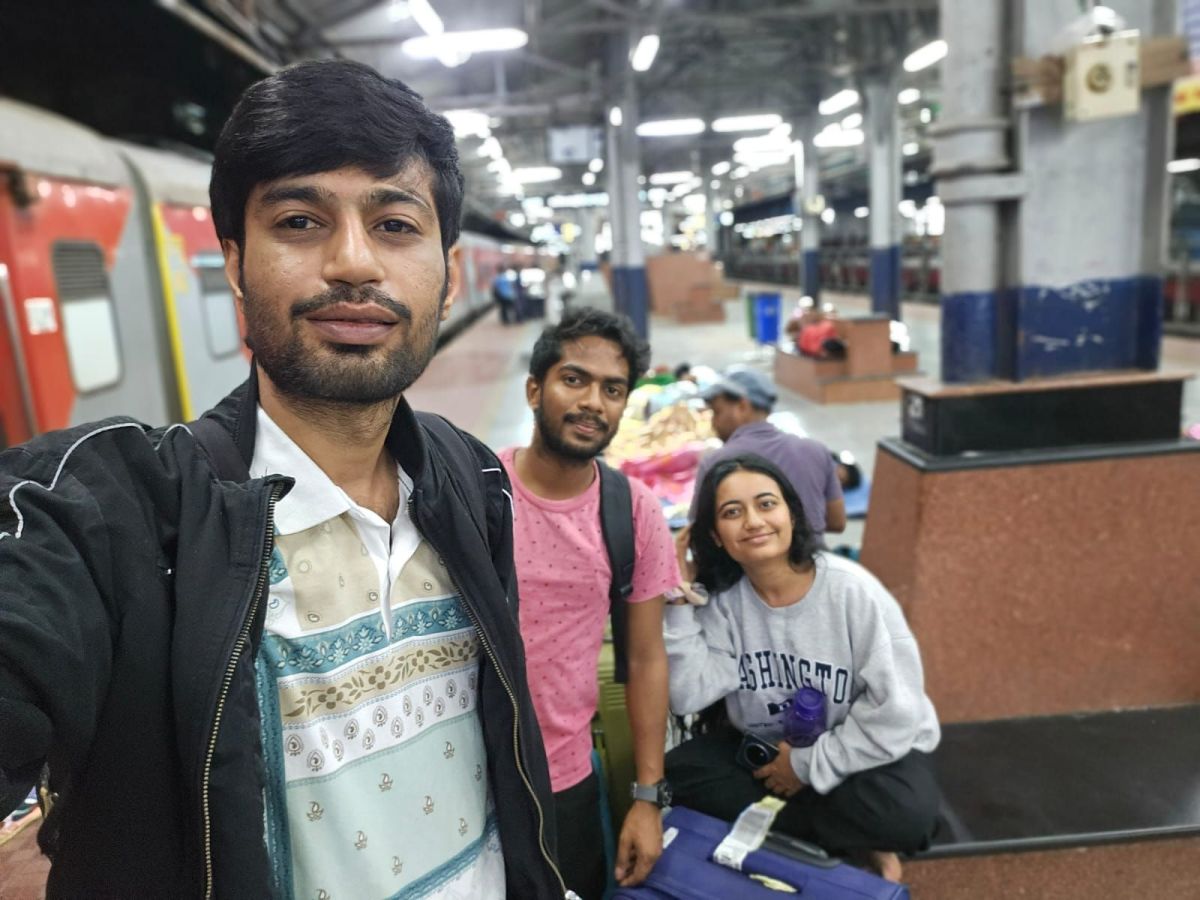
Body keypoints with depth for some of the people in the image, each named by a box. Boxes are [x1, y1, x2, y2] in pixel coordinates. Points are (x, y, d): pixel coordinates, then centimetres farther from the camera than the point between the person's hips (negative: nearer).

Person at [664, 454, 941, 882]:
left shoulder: (852, 590, -21)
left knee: (904, 810, -33)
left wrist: (810, 764, -17)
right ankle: (851, 843, -9)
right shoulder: (721, 599, -11)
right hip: (766, 749, 4)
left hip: (869, 749, -4)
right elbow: (687, 697, -20)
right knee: (680, 772, -19)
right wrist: (680, 603, -26)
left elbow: (896, 710, -19)